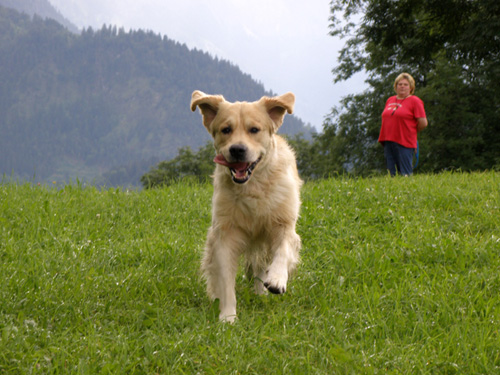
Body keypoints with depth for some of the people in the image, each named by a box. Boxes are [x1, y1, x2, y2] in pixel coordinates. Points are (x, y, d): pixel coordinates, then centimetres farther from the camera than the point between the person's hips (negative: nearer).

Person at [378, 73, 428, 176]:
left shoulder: (415, 101, -2)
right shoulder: (390, 100, 17)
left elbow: (423, 123, -5)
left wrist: (410, 131, 7)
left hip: (405, 142, -6)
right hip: (388, 142, 6)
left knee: (405, 174, -9)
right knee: (391, 174, 6)